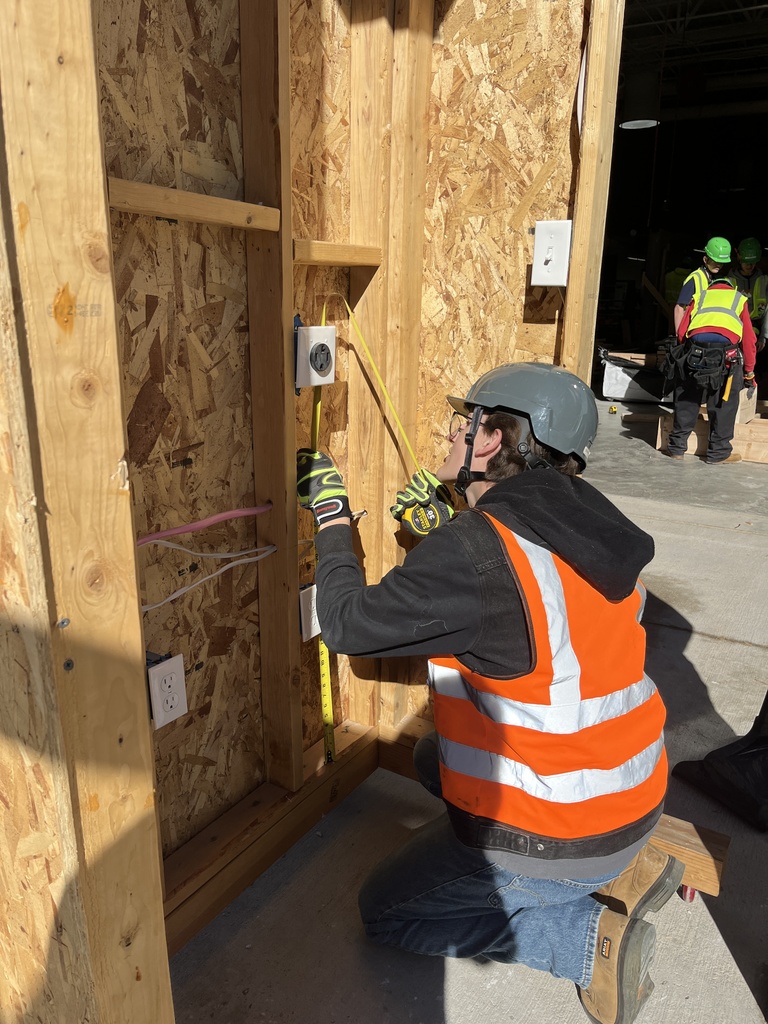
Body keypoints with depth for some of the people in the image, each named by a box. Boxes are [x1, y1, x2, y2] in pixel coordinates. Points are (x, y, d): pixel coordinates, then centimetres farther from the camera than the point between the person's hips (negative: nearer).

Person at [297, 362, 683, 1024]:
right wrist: (449, 531, 7)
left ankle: (589, 936, 1)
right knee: (433, 758, 28)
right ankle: (620, 868, 17)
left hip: (555, 836, -7)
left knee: (386, 911, 13)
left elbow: (348, 626, -16)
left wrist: (331, 516, -3)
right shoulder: (584, 520, -3)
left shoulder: (474, 552, -28)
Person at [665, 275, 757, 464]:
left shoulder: (699, 297, 31)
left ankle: (677, 446, 20)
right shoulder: (739, 299, 27)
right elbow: (748, 340, 21)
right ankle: (718, 452, 14)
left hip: (695, 347, 2)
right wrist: (749, 372, 26)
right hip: (726, 351, -1)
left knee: (686, 400, 14)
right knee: (724, 404, 9)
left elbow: (681, 332, 20)